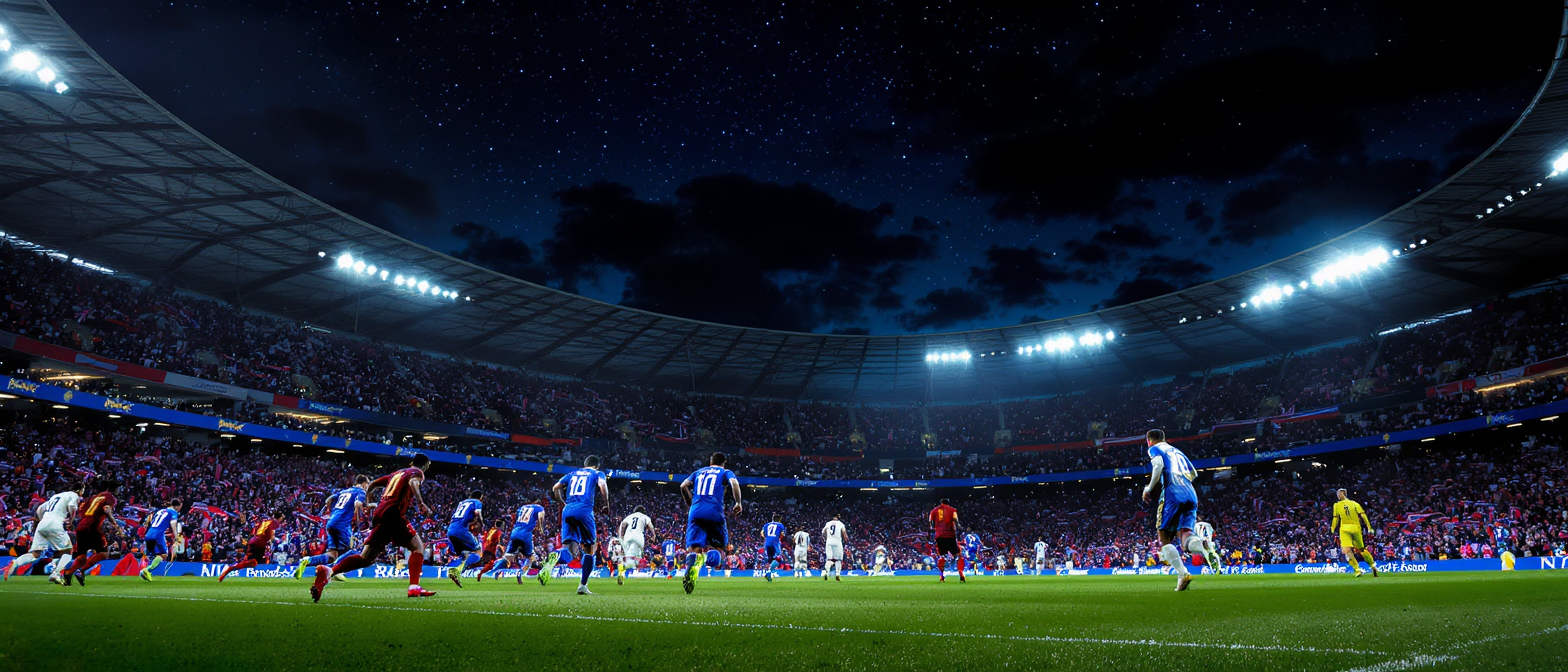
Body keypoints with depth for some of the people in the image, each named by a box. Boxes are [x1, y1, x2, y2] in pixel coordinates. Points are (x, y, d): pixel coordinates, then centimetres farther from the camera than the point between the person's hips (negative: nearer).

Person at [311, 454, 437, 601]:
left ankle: (328, 571, -11)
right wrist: (421, 503, -27)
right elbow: (413, 482, -18)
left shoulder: (397, 473, 27)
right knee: (418, 546, -2)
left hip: (379, 513, 7)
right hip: (393, 513, -7)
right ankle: (414, 588, -15)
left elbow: (373, 484, 32)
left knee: (366, 559, 8)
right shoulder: (417, 472, 5)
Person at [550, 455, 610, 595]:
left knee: (571, 549, 0)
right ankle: (583, 585, 5)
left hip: (567, 510, 4)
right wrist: (607, 504, 4)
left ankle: (556, 556, -36)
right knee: (590, 549, 10)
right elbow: (602, 486, -8)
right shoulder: (597, 474, 13)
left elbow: (556, 488, 21)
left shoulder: (573, 474, 26)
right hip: (584, 510, -4)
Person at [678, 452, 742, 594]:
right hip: (715, 512, -2)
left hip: (695, 513, 2)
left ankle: (691, 567, -38)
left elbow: (683, 486, 14)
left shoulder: (698, 472, 25)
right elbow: (734, 483, -5)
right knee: (719, 544, 15)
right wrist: (738, 503, 3)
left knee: (693, 547, -4)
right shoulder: (725, 472, 15)